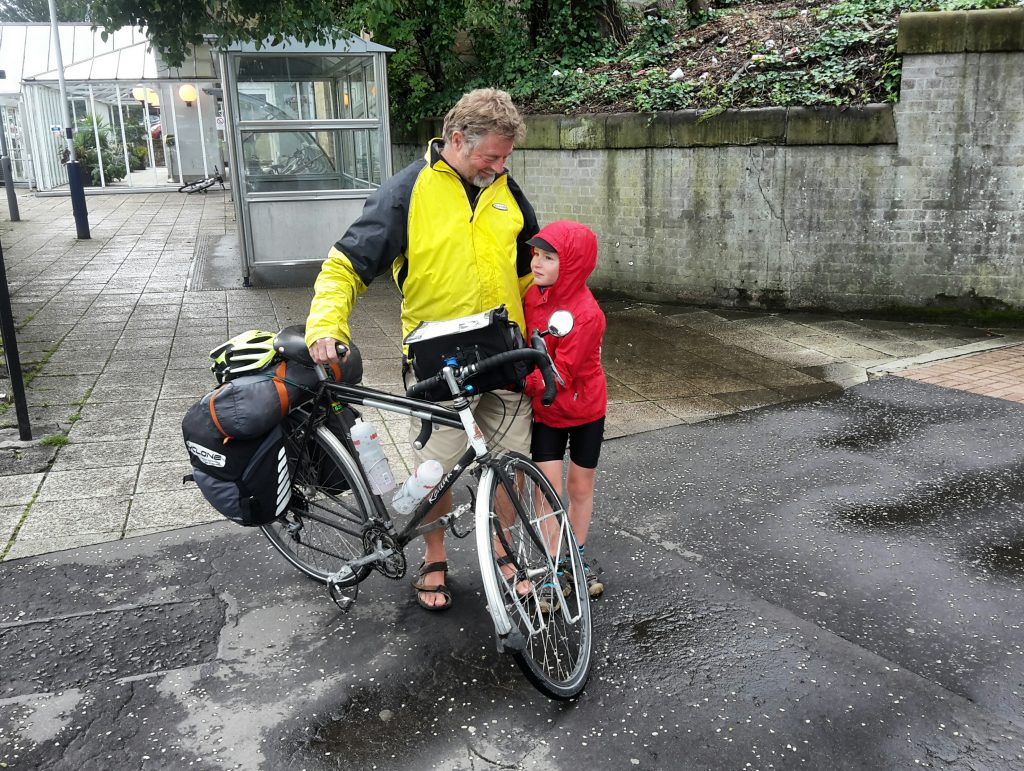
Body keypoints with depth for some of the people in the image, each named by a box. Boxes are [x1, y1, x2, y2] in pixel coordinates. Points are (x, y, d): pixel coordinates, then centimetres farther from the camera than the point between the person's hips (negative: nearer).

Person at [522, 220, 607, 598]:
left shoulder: (585, 314, -25)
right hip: (545, 410, 3)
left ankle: (579, 556, 31)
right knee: (550, 488, -1)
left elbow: (560, 372, -25)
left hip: (584, 409, -3)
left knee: (581, 486, 12)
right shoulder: (533, 294, -8)